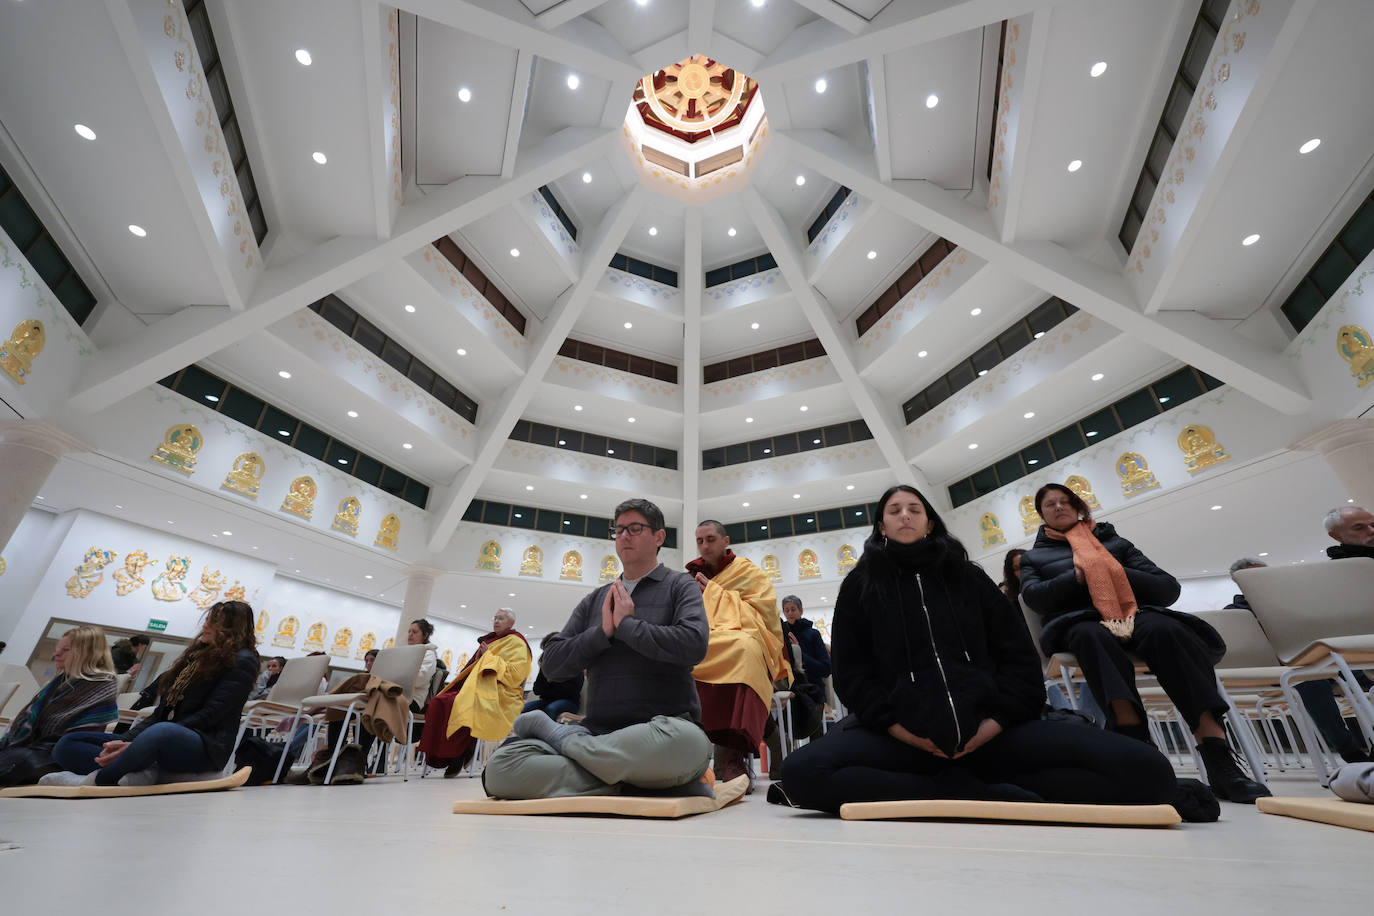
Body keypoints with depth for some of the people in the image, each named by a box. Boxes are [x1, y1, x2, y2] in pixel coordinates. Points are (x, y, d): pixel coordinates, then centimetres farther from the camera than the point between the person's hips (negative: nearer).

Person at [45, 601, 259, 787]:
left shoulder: (242, 662, -3)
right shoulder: (197, 656, 24)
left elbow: (208, 716, -12)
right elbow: (161, 712, 18)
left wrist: (136, 743, -15)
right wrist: (124, 741, 0)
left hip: (206, 747, -9)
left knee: (162, 731, -41)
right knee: (66, 744, -1)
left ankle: (98, 781, -17)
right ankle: (141, 773, -25)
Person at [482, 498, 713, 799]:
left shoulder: (680, 586, 5)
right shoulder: (595, 601, 17)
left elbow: (693, 644, -14)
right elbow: (553, 664, 9)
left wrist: (626, 624, -7)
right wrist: (603, 631, -6)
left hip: (667, 727, -2)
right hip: (598, 730, 3)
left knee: (686, 742, -40)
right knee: (501, 768, -18)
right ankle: (633, 783, -15)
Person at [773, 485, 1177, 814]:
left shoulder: (968, 577, 18)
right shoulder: (860, 585, 12)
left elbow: (1018, 654, 11)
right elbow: (850, 669, 5)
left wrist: (997, 719, -8)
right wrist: (895, 726, -12)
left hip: (987, 725, 2)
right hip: (900, 732, -1)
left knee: (1146, 771, -20)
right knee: (802, 772, -31)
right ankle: (988, 796, -21)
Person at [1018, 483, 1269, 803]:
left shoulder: (1115, 542, 28)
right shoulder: (1034, 556, 25)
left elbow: (1169, 588, 17)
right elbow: (1034, 597, 4)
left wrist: (1118, 573, 1)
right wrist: (1079, 575, -3)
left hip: (1134, 612, 2)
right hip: (1076, 620, -1)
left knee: (1166, 629, -34)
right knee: (1093, 635, -39)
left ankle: (1219, 760, -39)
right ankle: (1137, 745, -49)